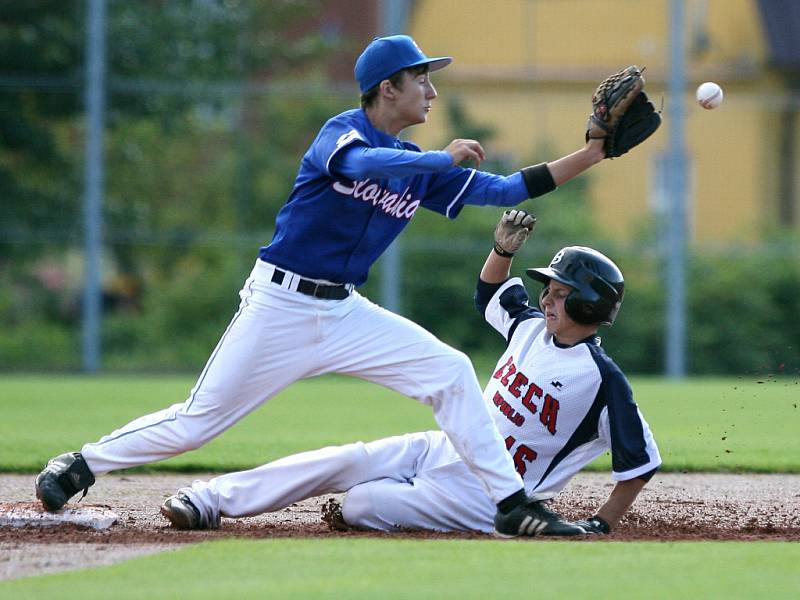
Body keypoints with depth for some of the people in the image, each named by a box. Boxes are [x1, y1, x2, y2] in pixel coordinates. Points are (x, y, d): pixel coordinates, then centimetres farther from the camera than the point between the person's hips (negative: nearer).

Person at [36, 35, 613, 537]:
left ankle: (512, 503, -4)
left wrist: (592, 155, 0)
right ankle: (80, 465, 13)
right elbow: (362, 164, -35)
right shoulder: (343, 132, -10)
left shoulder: (419, 167, 9)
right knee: (195, 423, -6)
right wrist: (444, 158, -29)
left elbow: (503, 189, 6)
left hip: (345, 312, 6)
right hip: (280, 305, -6)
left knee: (451, 371, -7)